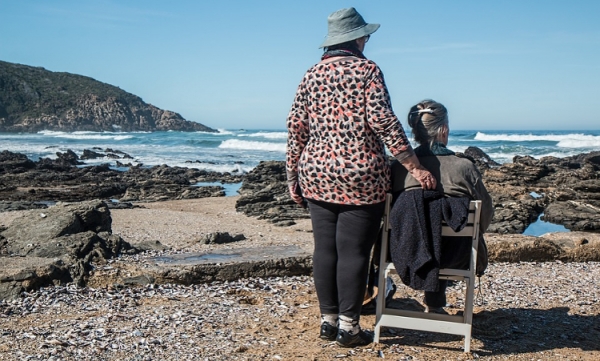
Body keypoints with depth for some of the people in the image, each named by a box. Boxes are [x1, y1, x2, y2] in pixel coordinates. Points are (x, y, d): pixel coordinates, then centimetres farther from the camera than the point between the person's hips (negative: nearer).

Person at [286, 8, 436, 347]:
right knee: (353, 251, 1)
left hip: (317, 176, 5)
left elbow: (297, 127, 7)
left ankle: (328, 319, 18)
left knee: (325, 248, 10)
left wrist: (293, 174, 15)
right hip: (361, 177, -5)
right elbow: (382, 120, -13)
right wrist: (415, 167, -12)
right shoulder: (367, 69, -3)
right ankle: (348, 326, 7)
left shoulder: (312, 75, 10)